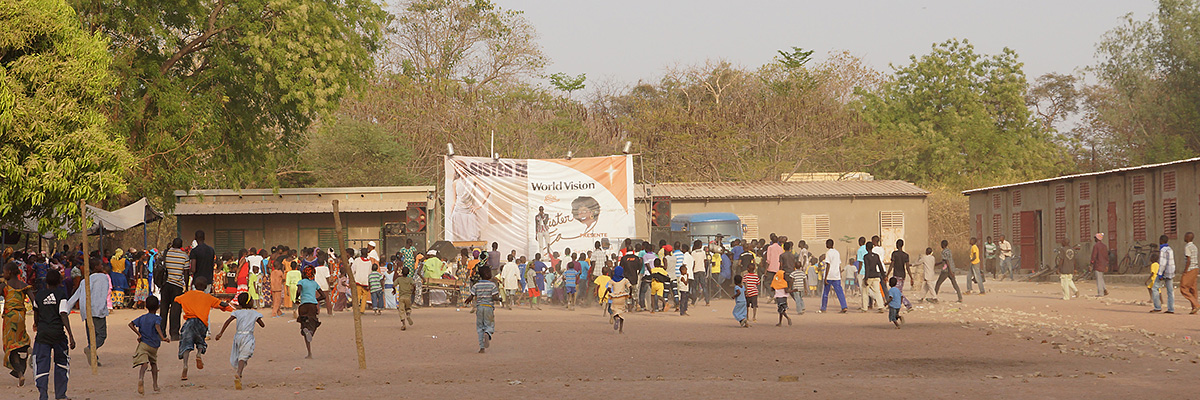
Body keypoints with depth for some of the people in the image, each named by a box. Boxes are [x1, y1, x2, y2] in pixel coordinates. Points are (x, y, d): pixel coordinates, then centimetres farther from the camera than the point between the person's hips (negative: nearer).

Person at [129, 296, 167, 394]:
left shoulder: (142, 318, 8)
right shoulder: (157, 318, -4)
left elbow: (131, 324, -1)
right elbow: (157, 327, -25)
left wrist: (139, 334, -1)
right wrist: (162, 338, -35)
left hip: (143, 344, 1)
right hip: (154, 346, -1)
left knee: (144, 364, -15)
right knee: (153, 363, 21)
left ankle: (141, 378, -46)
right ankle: (155, 386, 21)